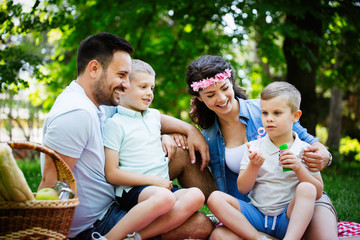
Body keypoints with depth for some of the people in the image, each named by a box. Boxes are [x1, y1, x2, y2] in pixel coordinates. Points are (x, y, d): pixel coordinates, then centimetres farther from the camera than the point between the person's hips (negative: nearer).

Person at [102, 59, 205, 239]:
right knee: (164, 197, -38)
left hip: (164, 185, 7)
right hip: (132, 191, -6)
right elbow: (111, 174, -8)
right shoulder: (114, 124, -1)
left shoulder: (155, 115, 19)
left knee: (196, 196, -24)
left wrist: (166, 137, 21)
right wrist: (154, 181, -12)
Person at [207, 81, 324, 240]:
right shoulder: (255, 148, 7)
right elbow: (242, 189, 2)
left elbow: (317, 193, 0)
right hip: (256, 217, 2)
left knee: (306, 189, -30)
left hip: (288, 219, -2)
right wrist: (254, 165, -16)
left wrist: (298, 168, -15)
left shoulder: (303, 150, 4)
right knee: (215, 198, -19)